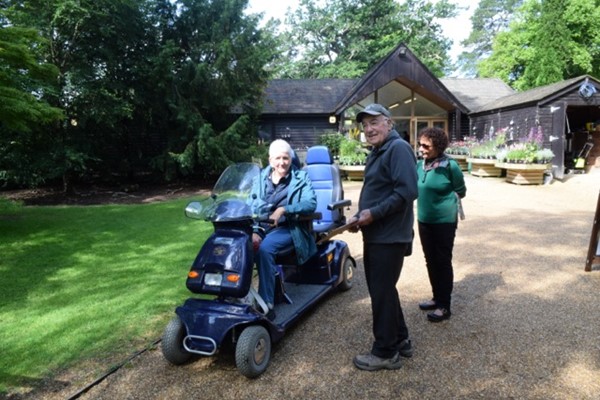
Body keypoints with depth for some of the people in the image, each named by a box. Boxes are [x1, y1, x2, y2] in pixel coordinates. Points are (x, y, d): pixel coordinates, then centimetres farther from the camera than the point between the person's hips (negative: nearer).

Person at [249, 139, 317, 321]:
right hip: (261, 227, 4)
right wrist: (254, 231, -14)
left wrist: (283, 209, -24)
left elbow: (311, 203, -11)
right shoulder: (261, 178, 13)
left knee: (264, 249, -34)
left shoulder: (301, 177, 5)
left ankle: (267, 305, -26)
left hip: (288, 228, -3)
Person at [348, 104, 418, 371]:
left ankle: (386, 353, 14)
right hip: (376, 235, 10)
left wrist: (374, 214, -22)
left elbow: (407, 191, -25)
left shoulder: (398, 148, -14)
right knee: (381, 289, 17)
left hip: (390, 237, -10)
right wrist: (360, 216, 8)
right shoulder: (377, 153, 18)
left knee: (382, 293, -1)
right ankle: (400, 341, 32)